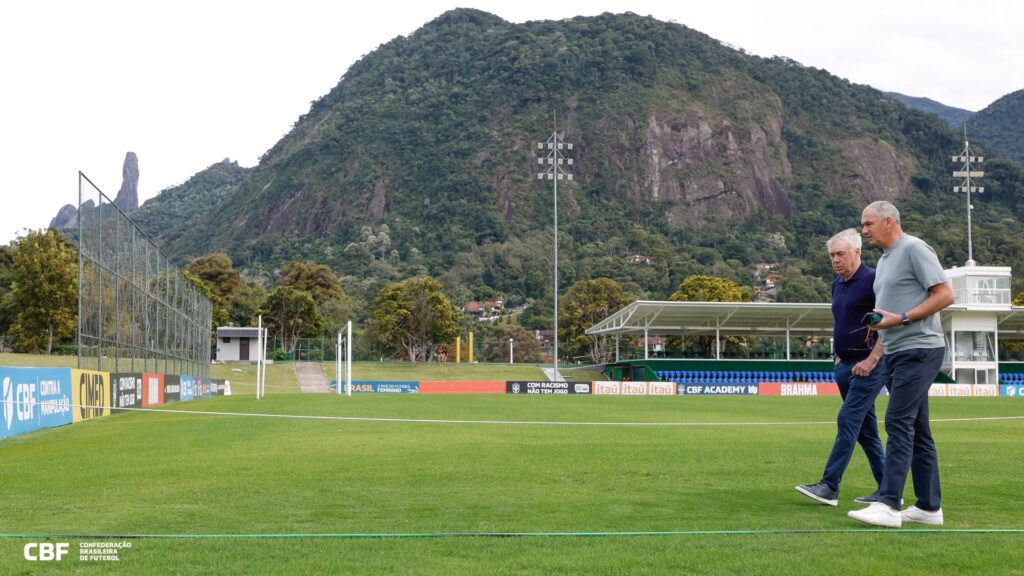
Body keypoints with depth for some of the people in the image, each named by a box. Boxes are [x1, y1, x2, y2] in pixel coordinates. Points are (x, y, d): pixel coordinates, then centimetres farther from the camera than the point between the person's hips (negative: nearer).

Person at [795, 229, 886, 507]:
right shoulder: (837, 285, 14)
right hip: (846, 366, 9)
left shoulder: (873, 280, -11)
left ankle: (829, 487, -12)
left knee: (848, 420, -12)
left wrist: (871, 360, -19)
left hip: (868, 366, -9)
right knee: (866, 428, 9)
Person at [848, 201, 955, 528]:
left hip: (918, 350, -10)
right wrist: (876, 323, 8)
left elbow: (945, 295, -15)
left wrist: (901, 318, -18)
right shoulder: (884, 260, 20)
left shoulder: (914, 249, -8)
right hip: (896, 353, 10)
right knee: (916, 431, 10)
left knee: (899, 423, -16)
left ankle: (888, 506, -18)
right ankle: (929, 507, 15)